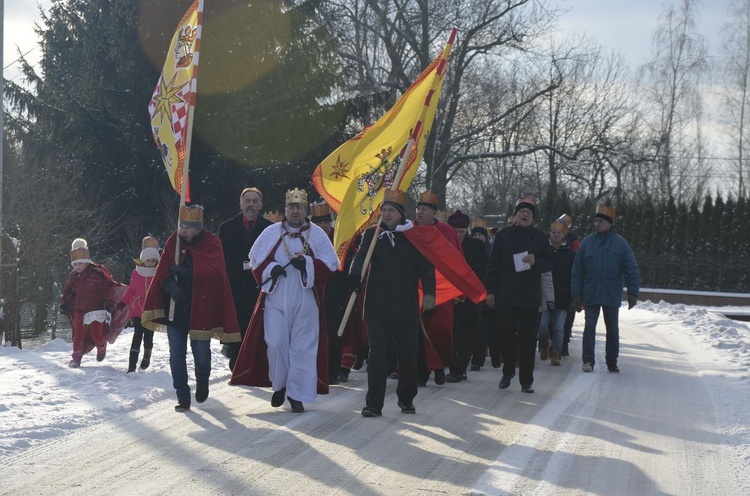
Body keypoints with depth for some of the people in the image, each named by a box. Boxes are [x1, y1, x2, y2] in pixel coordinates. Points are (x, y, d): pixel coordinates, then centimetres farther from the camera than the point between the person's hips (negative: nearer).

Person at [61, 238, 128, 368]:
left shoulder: (97, 272, -13)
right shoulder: (73, 276, 8)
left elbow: (108, 288, -13)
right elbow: (67, 291, 23)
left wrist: (109, 304, -16)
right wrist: (64, 303, 15)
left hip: (96, 309, -5)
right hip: (80, 311, 5)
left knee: (96, 335, -3)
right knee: (78, 334, 2)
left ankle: (101, 347, 30)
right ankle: (76, 357, 14)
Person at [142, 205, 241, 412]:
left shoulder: (212, 244, -3)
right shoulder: (173, 242, 3)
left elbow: (213, 271, -17)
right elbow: (163, 272, -3)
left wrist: (186, 271, -24)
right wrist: (170, 285, -24)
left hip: (201, 308, -2)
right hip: (175, 308, 2)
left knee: (201, 352, 4)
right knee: (177, 354, 3)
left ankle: (202, 383, 35)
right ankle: (183, 397, 12)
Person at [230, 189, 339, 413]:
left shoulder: (317, 234, 5)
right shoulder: (271, 233, 7)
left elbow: (331, 264, 1)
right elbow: (255, 260, 8)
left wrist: (307, 264, -15)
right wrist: (271, 269, -12)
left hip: (305, 300, 0)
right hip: (275, 298, 1)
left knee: (303, 346, -1)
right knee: (275, 342, -5)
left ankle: (297, 393, 7)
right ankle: (279, 385, 17)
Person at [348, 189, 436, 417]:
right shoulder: (371, 234, 6)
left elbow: (426, 266, -1)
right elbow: (361, 256, -8)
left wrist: (429, 292, -15)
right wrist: (355, 275, -30)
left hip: (406, 306, 0)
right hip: (377, 306, 0)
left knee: (407, 355, 8)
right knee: (377, 354, -2)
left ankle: (406, 399, 26)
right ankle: (373, 404, 1)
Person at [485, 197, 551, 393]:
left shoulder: (541, 238, 7)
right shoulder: (503, 235, 7)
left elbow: (548, 264, 8)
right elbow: (493, 265, 7)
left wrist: (535, 262, -14)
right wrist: (490, 290, 1)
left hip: (530, 297, 0)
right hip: (505, 295, 0)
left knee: (528, 339, 2)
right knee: (506, 334, -3)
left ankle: (526, 380, 10)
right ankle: (508, 371, 20)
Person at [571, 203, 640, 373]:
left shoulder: (620, 243, -2)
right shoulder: (587, 242, 0)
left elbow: (632, 270, -1)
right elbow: (577, 270, 1)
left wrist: (633, 293, -6)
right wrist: (577, 294, -2)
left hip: (612, 296, 0)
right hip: (590, 294, 0)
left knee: (612, 329, 9)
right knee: (589, 327, -3)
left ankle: (612, 362, 20)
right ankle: (588, 360, 3)